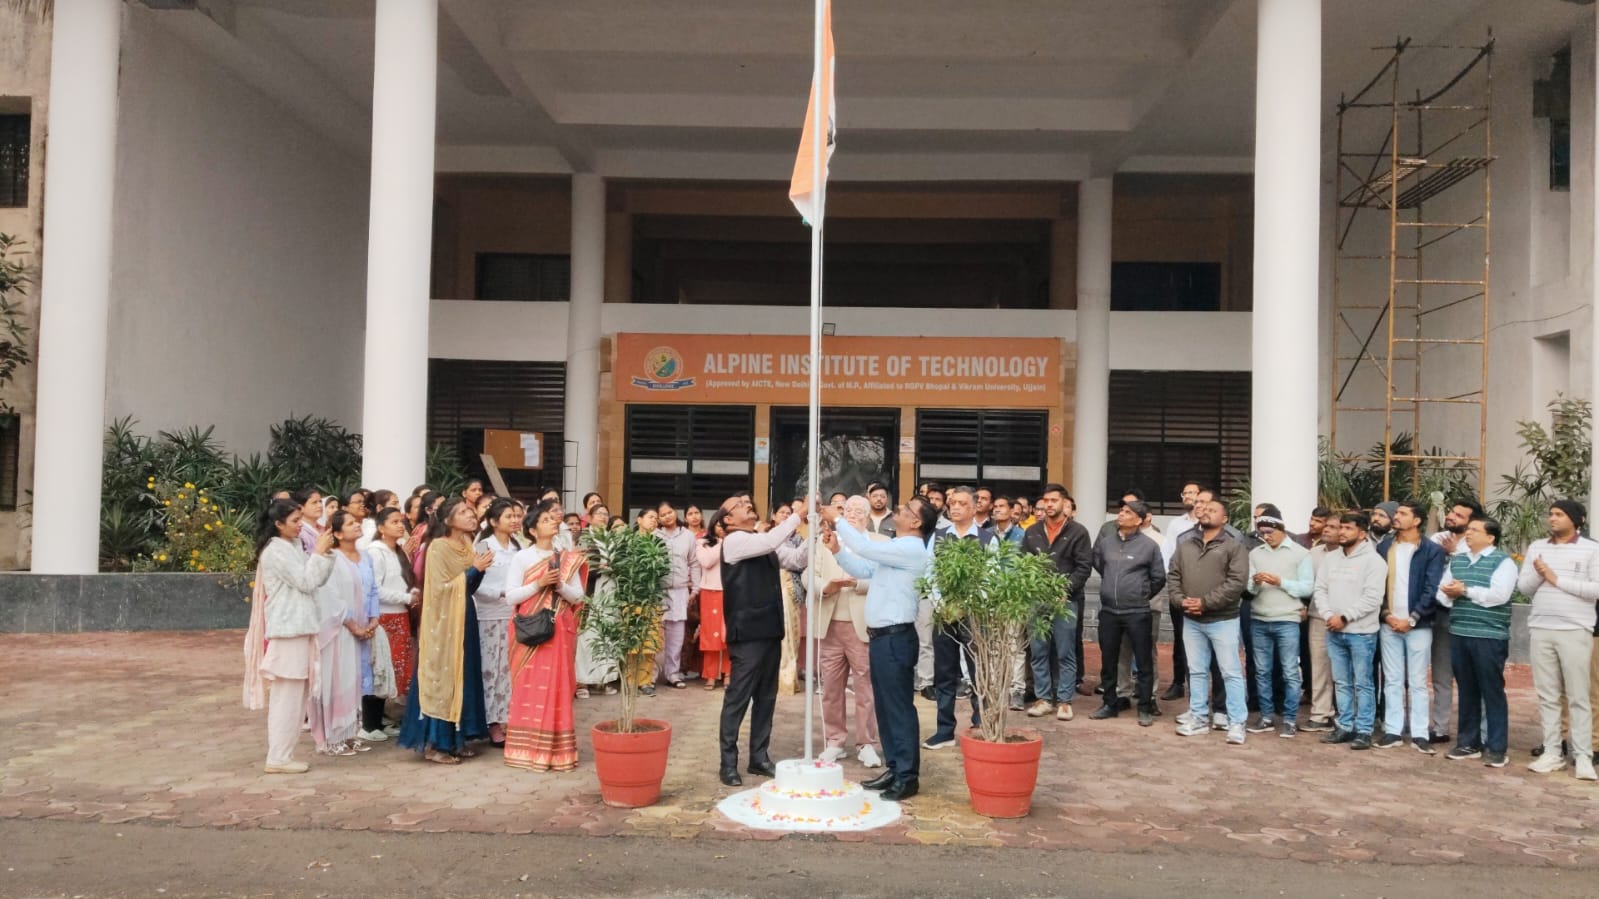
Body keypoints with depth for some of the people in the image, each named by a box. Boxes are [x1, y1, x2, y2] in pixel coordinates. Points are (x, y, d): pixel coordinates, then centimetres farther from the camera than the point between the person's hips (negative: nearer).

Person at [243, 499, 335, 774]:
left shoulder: (293, 547, 15)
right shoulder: (275, 551, -13)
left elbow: (316, 581, 14)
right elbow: (306, 582, -16)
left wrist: (324, 553, 2)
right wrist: (320, 553, -8)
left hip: (298, 628, 9)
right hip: (287, 630, -9)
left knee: (296, 695, 12)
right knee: (288, 696, -6)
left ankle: (281, 753, 19)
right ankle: (278, 758, 0)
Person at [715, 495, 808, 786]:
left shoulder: (763, 542, 16)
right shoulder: (734, 541, -8)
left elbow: (796, 559, 11)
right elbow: (771, 542, -24)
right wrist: (799, 515, -19)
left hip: (769, 629, 8)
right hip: (748, 632, -8)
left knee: (766, 697, 12)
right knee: (738, 697, -2)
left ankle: (759, 757, 21)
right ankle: (729, 762, 6)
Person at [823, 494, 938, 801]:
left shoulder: (911, 549, -14)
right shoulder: (894, 549, 17)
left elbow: (865, 548, -22)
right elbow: (863, 570, 18)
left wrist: (837, 520, -13)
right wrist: (837, 549, 7)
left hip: (896, 637, -10)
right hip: (881, 636, 10)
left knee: (899, 706, -4)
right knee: (884, 705, 13)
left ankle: (907, 776, 3)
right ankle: (894, 769, 22)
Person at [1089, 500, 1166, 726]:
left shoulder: (1149, 545, -5)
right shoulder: (1104, 542, 5)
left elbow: (1158, 579, 3)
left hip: (1137, 613, -3)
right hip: (1108, 612, 4)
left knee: (1144, 662, 2)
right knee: (1108, 662, 11)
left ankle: (1145, 708, 10)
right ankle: (1110, 704, 24)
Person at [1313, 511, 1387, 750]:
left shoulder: (1373, 560, -9)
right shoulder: (1331, 558, 11)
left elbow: (1372, 598, -16)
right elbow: (1320, 589, 10)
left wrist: (1344, 617, -15)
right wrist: (1328, 615, -7)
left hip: (1361, 632, -6)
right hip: (1334, 632, 6)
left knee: (1363, 683, 0)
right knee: (1341, 682, 12)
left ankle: (1364, 731, 6)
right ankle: (1345, 726, 20)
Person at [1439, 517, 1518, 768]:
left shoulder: (1503, 561, -4)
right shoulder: (1456, 561, 15)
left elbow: (1499, 595, -17)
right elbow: (1442, 592, 12)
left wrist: (1465, 590, -11)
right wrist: (1449, 593, -10)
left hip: (1489, 637, -5)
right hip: (1459, 634, 6)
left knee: (1492, 691, 0)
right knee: (1466, 690, 11)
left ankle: (1496, 747, 6)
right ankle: (1469, 743, 18)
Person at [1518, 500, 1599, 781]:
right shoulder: (1536, 547, 11)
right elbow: (1523, 587, 10)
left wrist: (1558, 580, -11)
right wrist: (1537, 574, -10)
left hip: (1575, 631, -4)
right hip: (1541, 629, 4)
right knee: (1547, 695, 7)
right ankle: (1552, 752, 13)